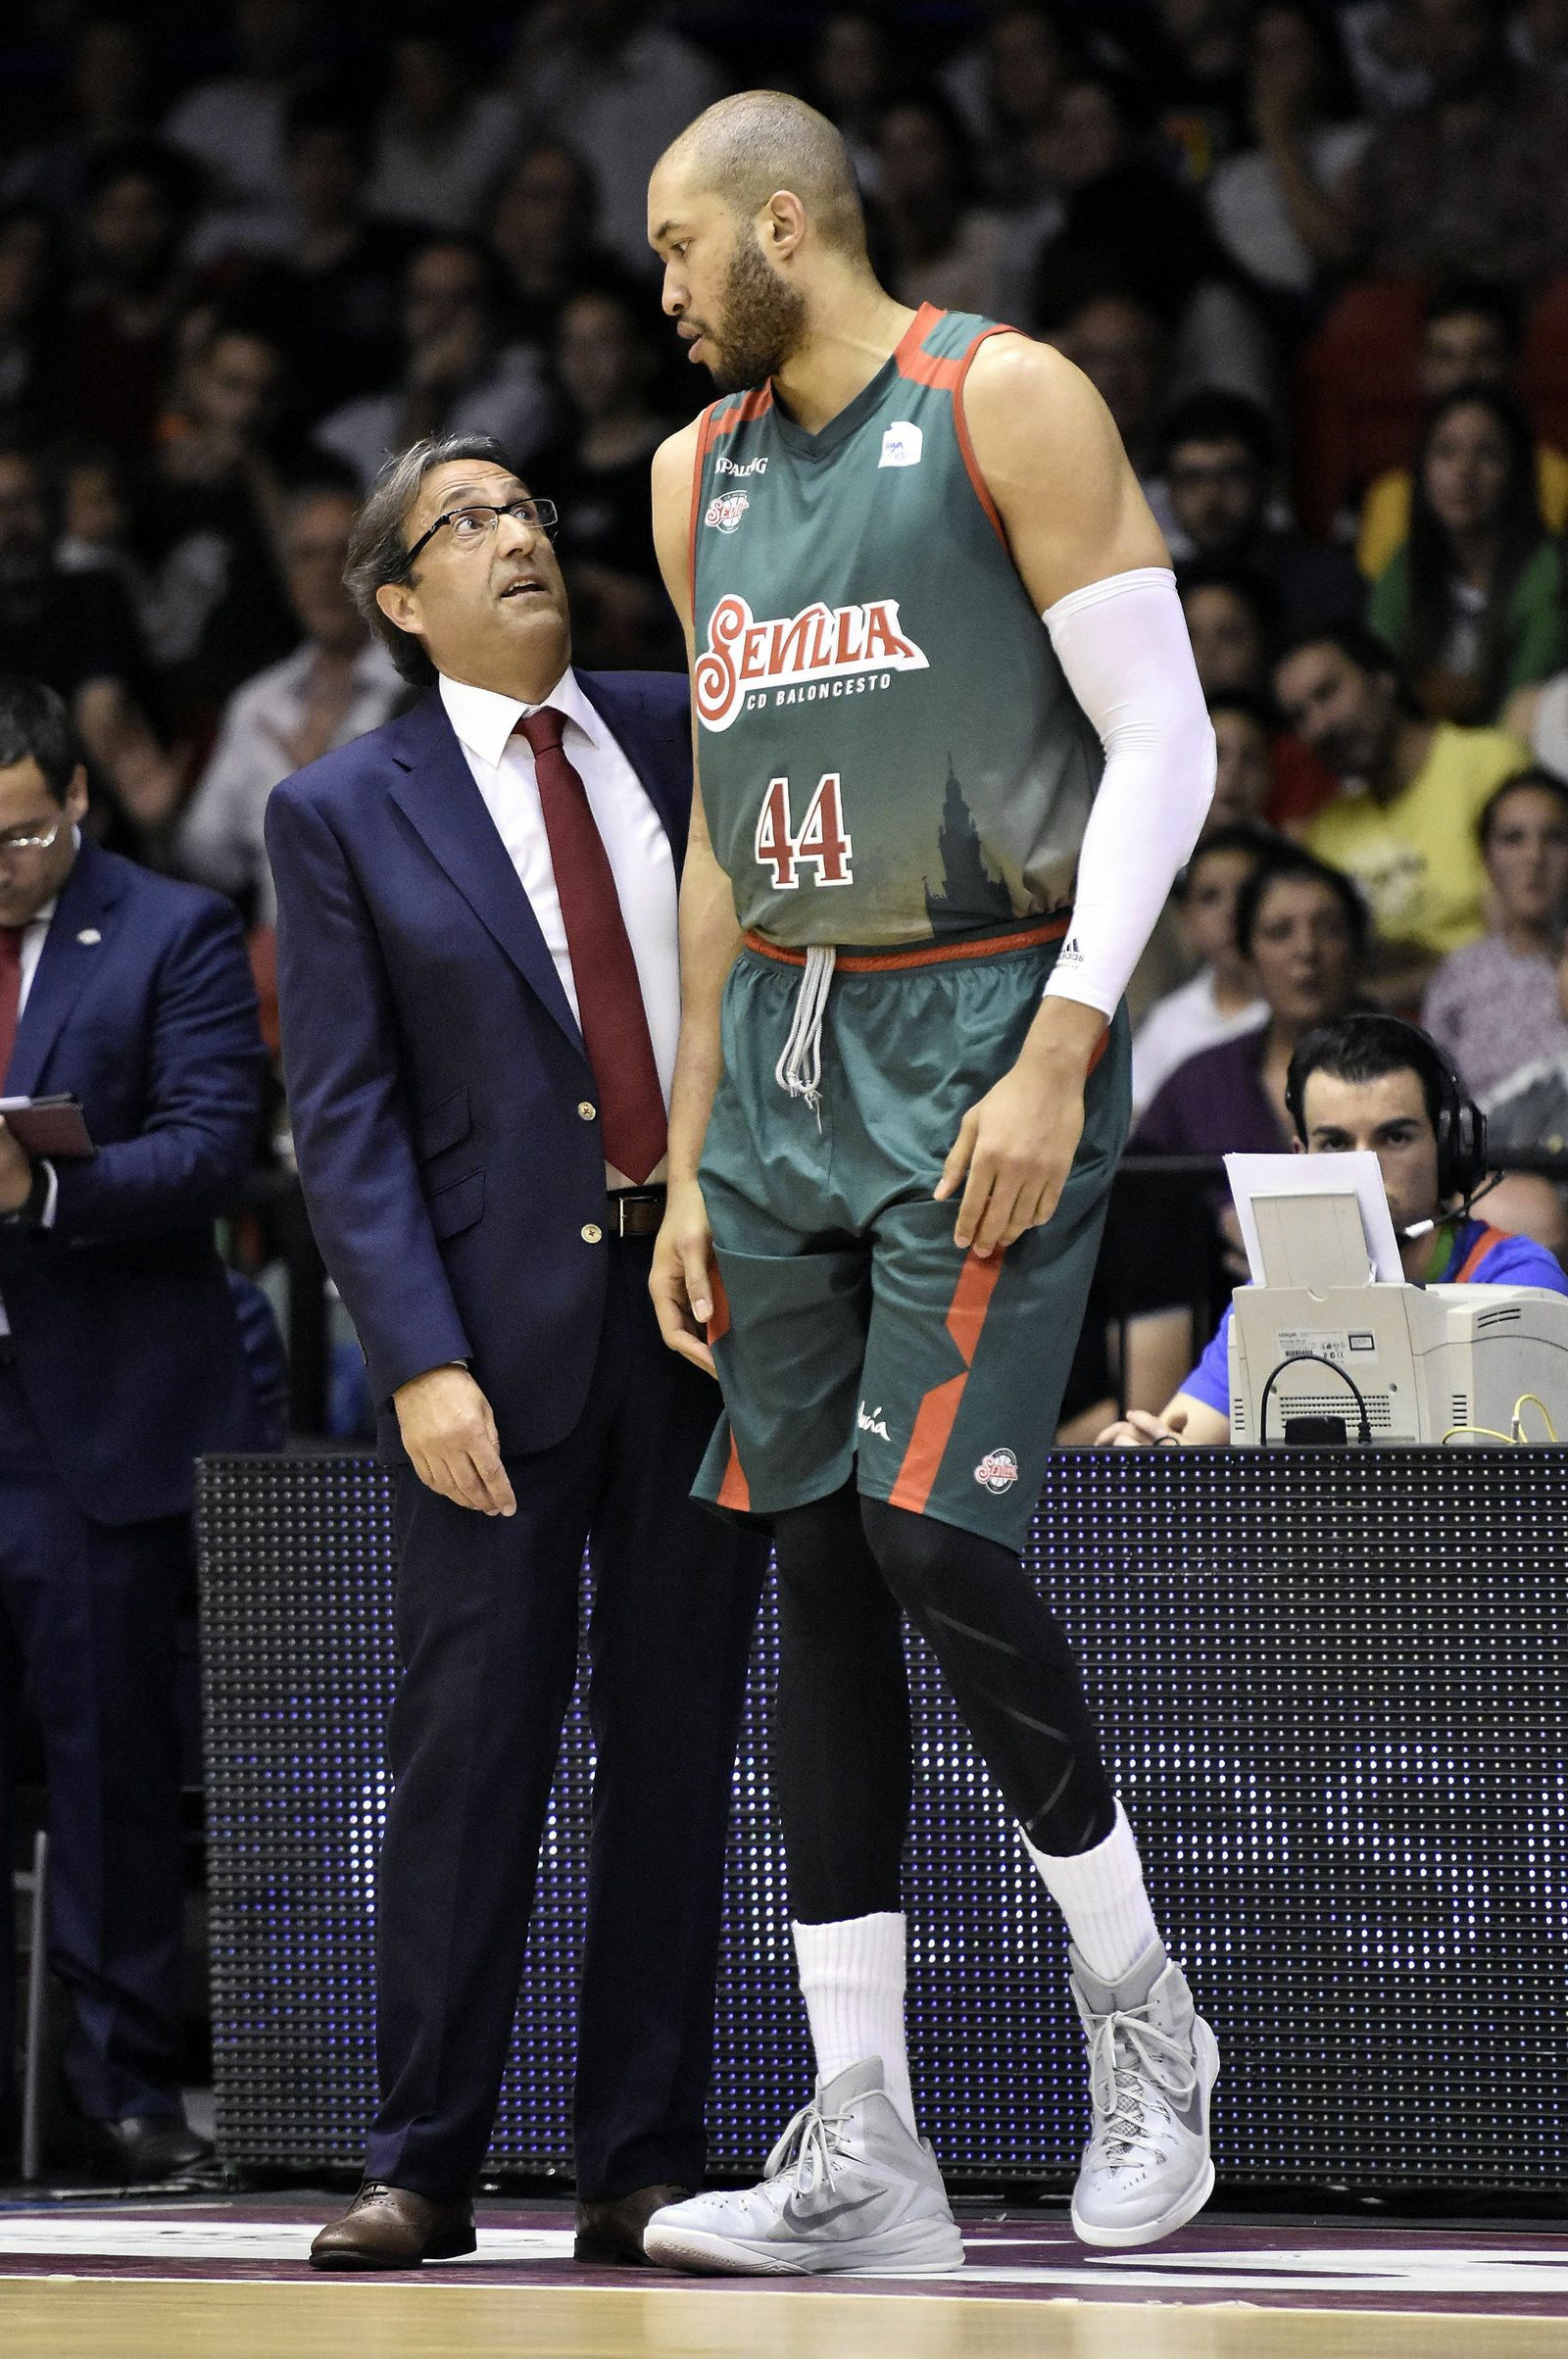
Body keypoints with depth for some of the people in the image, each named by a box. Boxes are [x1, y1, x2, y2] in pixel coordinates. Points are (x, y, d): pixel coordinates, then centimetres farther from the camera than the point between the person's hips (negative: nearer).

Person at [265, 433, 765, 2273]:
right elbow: (344, 1121, -2)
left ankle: (643, 2169, 9)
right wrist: (420, 1361, -13)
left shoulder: (679, 736, 11)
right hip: (501, 1320, -3)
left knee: (677, 1740, 4)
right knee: (471, 1743, -3)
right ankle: (421, 2167, 3)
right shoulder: (342, 815, 3)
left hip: (707, 1299, 3)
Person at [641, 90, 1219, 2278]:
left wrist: (1060, 1053, -19)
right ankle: (862, 2152, 2)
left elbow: (1164, 744, -10)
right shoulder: (701, 476, 16)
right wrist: (690, 1164, 16)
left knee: (931, 1526, -16)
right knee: (816, 1578, 1)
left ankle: (1141, 2012, 6)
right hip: (786, 1051, 7)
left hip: (984, 1039, -7)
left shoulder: (1006, 405, -6)